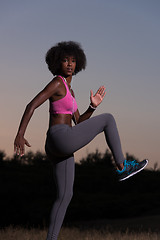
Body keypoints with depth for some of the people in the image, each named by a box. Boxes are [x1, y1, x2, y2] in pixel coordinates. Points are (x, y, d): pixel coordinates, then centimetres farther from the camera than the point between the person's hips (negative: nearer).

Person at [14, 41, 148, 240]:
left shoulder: (68, 90, 24)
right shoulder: (57, 83, -5)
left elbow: (79, 123, 24)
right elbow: (31, 106, -13)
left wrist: (93, 106, 8)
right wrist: (20, 135, -21)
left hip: (58, 148, 10)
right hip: (62, 139, -10)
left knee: (65, 196, 9)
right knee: (108, 119, 3)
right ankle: (122, 167, 6)